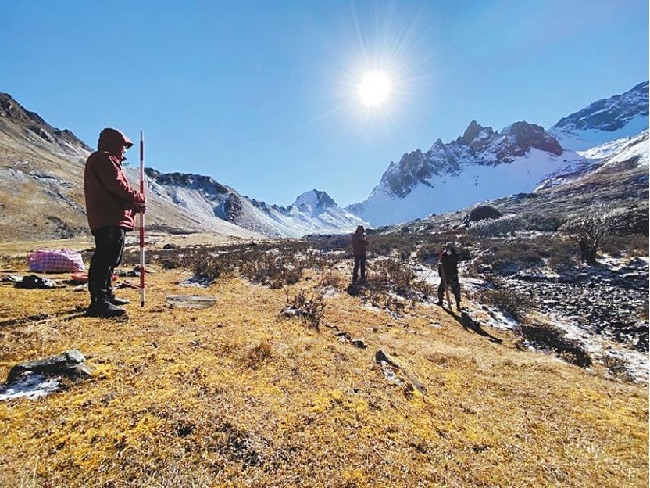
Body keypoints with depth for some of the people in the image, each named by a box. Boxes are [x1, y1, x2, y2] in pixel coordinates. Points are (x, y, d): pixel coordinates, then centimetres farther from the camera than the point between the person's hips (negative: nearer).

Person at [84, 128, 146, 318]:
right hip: (110, 219, -12)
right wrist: (138, 198, -3)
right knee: (106, 258, -15)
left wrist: (134, 205, 9)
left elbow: (116, 189, 23)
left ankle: (106, 295, 28)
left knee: (106, 259, 17)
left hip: (111, 219, 12)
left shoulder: (108, 161, 29)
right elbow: (117, 185, -17)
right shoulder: (104, 159, -4)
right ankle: (99, 302, -16)